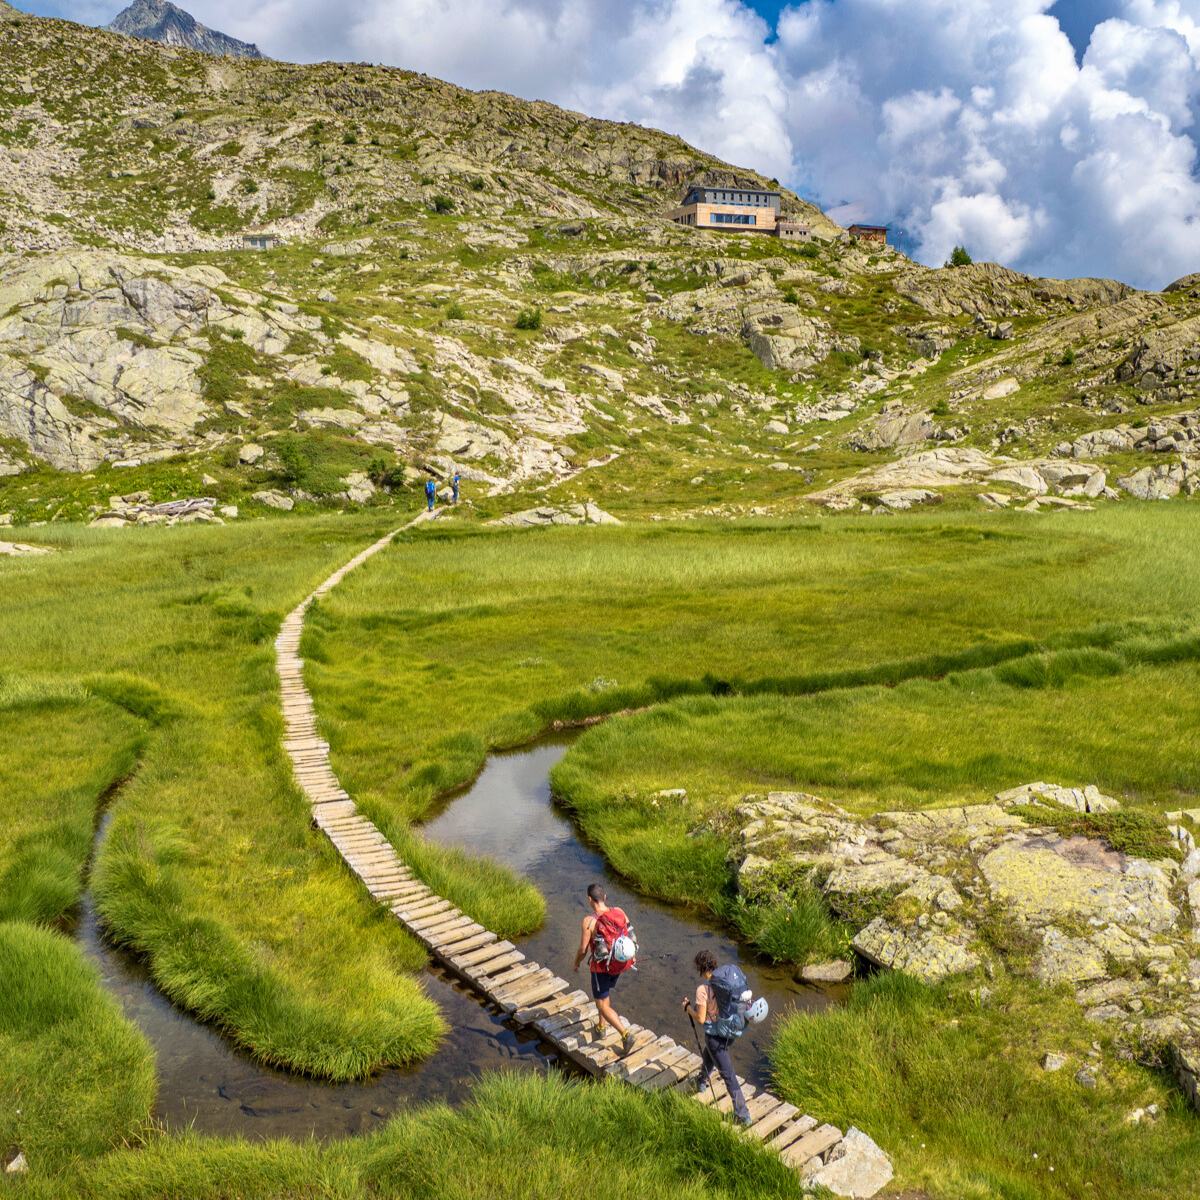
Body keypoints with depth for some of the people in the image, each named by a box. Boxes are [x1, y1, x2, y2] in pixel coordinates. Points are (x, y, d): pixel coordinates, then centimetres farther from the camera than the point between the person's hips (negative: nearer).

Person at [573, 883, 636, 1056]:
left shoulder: (589, 921, -25)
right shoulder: (618, 912, -10)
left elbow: (583, 949, -18)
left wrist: (576, 963, 3)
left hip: (601, 967, -6)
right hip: (618, 964, 6)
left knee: (603, 1006, 7)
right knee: (603, 994, 31)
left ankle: (625, 1034, -6)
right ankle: (601, 1025, 45)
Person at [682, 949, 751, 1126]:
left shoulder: (703, 987, -24)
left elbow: (700, 1019, -21)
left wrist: (688, 1007, -3)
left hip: (716, 1035, -7)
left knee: (728, 1075, 3)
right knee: (709, 1053, 33)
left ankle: (742, 1114, 9)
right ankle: (702, 1081, 56)